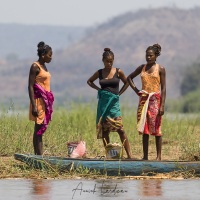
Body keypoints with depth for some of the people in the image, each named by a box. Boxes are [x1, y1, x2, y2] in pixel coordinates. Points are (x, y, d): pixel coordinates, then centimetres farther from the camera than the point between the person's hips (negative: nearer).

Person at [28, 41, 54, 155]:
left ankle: (39, 156, 5)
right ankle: (39, 156, -14)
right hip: (39, 100, -9)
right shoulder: (35, 67, -10)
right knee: (39, 129, -11)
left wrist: (49, 103, 20)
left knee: (41, 129, 6)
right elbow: (30, 87, -15)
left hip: (46, 101, 9)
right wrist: (34, 106, -21)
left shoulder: (44, 66, 16)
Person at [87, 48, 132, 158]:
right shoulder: (99, 73, 6)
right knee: (104, 130, 3)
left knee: (120, 129, -12)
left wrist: (119, 93, 5)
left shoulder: (118, 72, 1)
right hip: (103, 102, 3)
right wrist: (98, 89, 6)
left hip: (114, 103, -3)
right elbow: (89, 81, 21)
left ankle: (129, 155, -14)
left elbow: (126, 83, 15)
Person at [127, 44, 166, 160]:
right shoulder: (142, 68, 11)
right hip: (144, 100, 4)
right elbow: (130, 78, 24)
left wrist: (162, 106, -13)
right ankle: (145, 156, 8)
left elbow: (163, 88, -5)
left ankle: (159, 156, 0)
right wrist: (136, 90, 9)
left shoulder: (160, 69, -1)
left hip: (155, 100, -4)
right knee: (144, 129, 4)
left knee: (156, 128, -4)